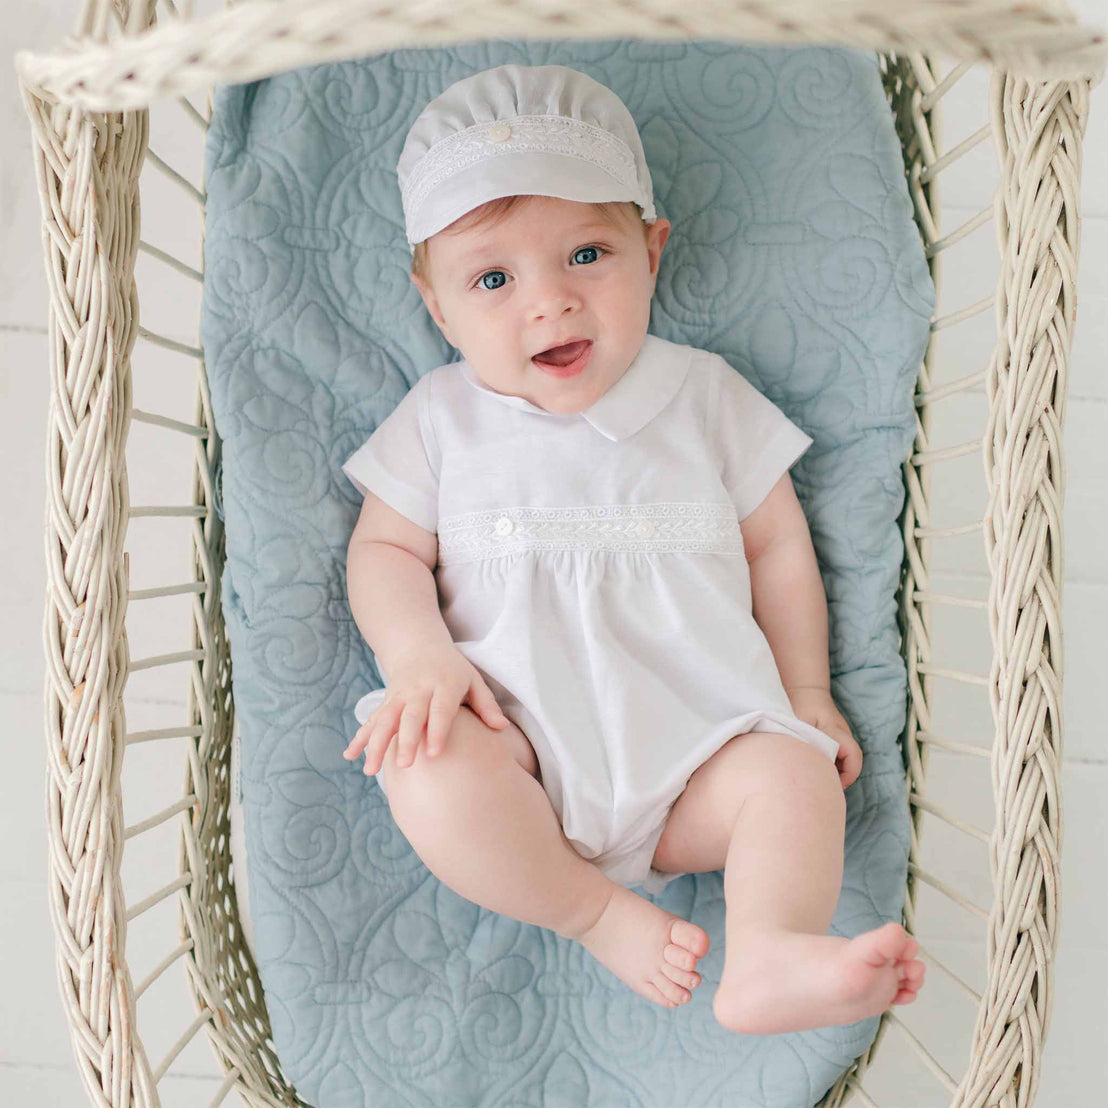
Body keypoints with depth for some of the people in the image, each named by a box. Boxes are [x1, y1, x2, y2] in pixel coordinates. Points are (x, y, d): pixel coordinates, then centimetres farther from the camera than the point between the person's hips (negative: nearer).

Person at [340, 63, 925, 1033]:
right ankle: (597, 912, -14)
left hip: (693, 738, 1)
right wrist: (419, 654, -13)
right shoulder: (443, 419, 7)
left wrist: (807, 691, 7)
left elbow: (777, 546, 13)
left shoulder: (706, 395, 8)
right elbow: (385, 549, 8)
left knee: (798, 774, -23)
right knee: (429, 779, -29)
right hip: (517, 738, 0)